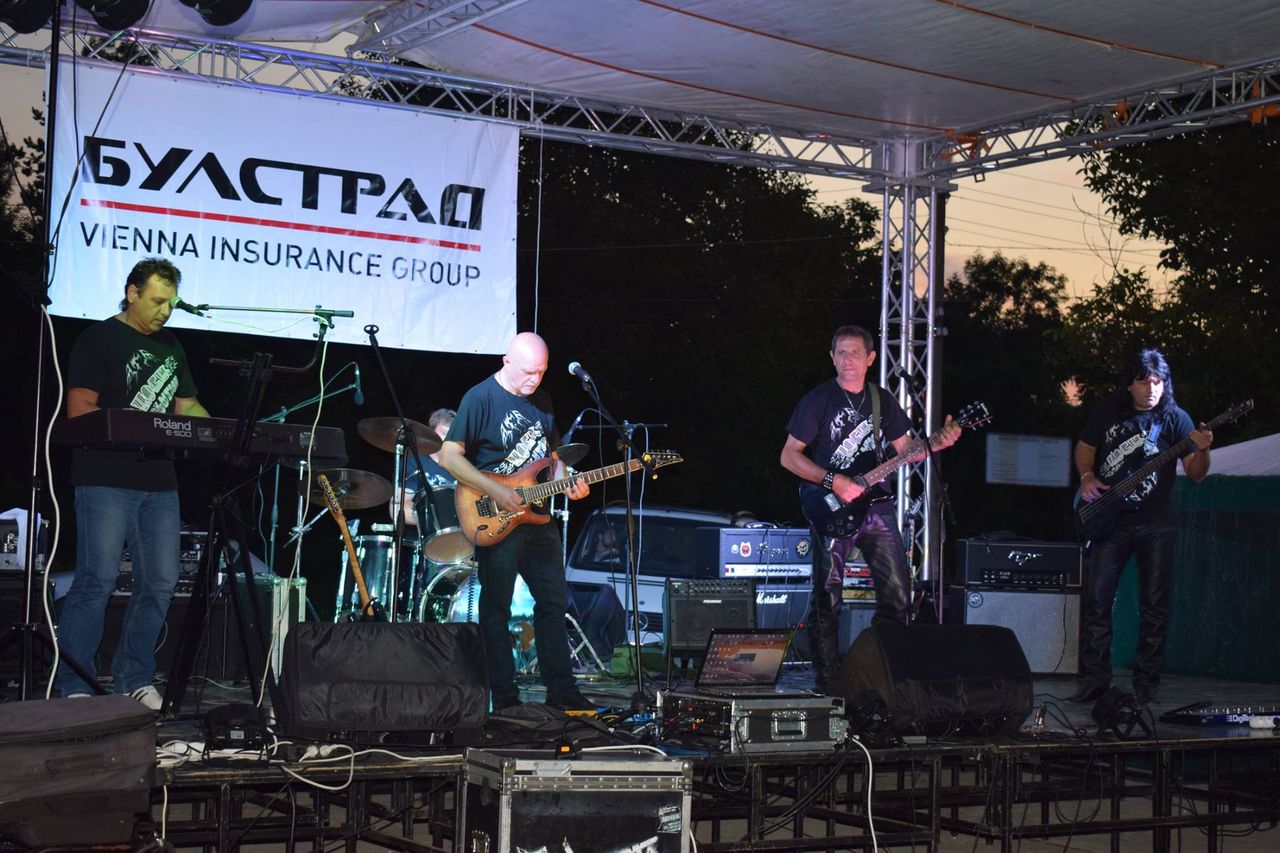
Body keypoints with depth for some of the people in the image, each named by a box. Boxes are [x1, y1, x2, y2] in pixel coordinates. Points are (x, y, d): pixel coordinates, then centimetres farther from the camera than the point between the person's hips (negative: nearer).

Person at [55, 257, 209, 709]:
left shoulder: (169, 345, 18)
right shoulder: (99, 339, -2)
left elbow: (187, 406, 22)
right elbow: (80, 410, -10)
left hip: (159, 483, 7)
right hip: (106, 481, -7)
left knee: (159, 583, 6)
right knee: (98, 580, -10)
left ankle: (134, 679, 17)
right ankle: (72, 687, -6)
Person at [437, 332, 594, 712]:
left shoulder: (541, 401, 11)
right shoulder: (480, 398, -11)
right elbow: (450, 456, -15)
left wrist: (566, 482, 0)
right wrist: (495, 491, -21)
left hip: (538, 517, 7)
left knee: (554, 602, 8)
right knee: (496, 609, 0)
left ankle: (561, 691, 15)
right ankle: (505, 698, 5)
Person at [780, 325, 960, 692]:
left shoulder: (882, 400, 11)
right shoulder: (818, 400, -5)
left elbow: (904, 450, 17)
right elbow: (789, 456, -7)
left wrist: (938, 443, -2)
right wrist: (833, 481, -17)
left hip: (876, 505, 5)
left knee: (897, 591, 2)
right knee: (827, 600, -3)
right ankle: (827, 683, 6)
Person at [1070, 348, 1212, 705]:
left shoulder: (1175, 418, -3)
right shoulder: (1107, 410, 2)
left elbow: (1195, 474, -6)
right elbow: (1084, 448, 15)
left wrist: (1202, 451, -26)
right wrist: (1086, 476, -4)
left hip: (1157, 524, -1)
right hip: (1109, 519, 1)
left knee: (1154, 604, 1)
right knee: (1097, 599, -3)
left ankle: (1145, 682, 9)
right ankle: (1094, 679, 4)